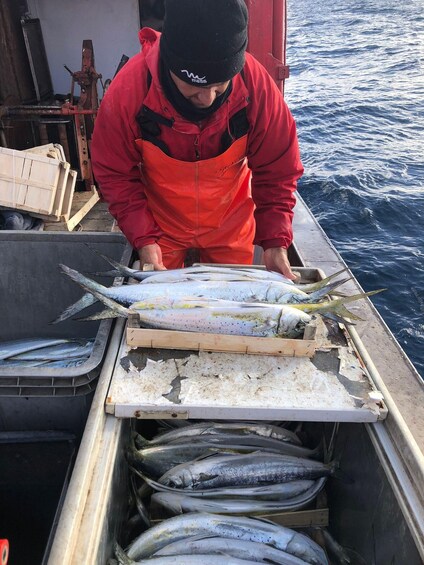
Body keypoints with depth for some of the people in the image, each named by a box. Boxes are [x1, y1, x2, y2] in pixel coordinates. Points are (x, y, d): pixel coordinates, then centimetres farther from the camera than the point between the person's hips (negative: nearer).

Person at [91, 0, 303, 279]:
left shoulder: (257, 86, -25)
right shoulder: (128, 89, -27)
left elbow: (277, 171, -15)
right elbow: (115, 174, -15)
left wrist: (275, 242, -23)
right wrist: (143, 239, -24)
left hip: (230, 225, 1)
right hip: (159, 225, 0)